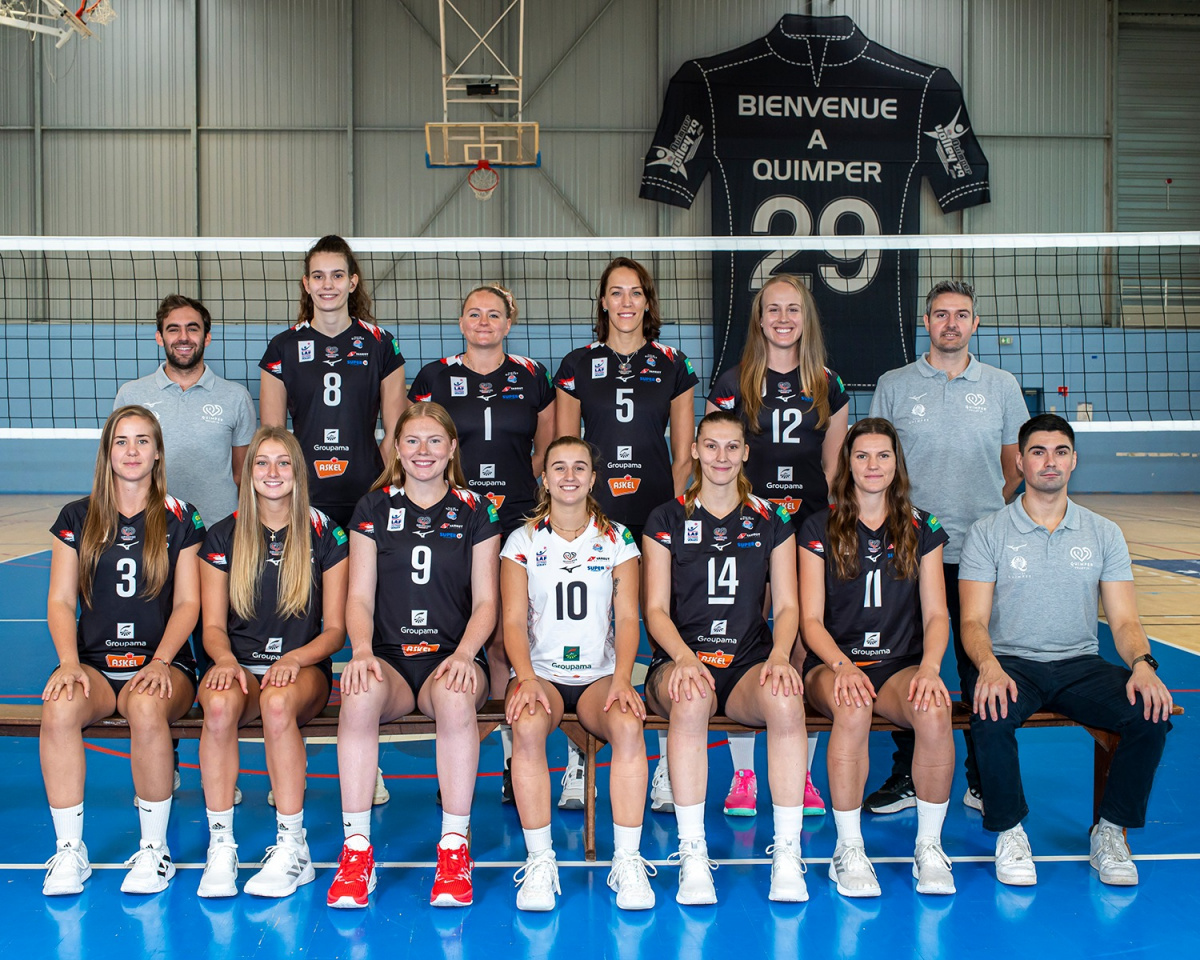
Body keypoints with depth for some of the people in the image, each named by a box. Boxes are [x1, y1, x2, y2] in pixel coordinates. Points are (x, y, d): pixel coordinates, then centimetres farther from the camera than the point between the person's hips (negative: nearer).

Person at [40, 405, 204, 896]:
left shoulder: (180, 519, 8)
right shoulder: (78, 518, 12)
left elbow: (188, 602, 3)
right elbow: (60, 601, 7)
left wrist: (160, 662, -13)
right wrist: (69, 662, -11)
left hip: (162, 662, -1)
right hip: (94, 662, 2)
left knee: (146, 707, -37)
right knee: (59, 708, -33)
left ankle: (155, 847, -20)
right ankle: (69, 850, -19)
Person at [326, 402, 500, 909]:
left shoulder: (475, 511, 10)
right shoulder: (373, 508, 12)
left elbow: (485, 601, 6)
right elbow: (360, 596, 7)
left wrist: (463, 653, -14)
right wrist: (361, 650, -13)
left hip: (453, 657, -1)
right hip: (389, 657, 1)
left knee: (455, 697, -38)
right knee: (360, 695, -36)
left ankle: (454, 848, -27)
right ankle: (356, 849, -27)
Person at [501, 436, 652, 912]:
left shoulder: (617, 540, 9)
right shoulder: (523, 541, 7)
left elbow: (627, 617, 1)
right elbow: (513, 619, 0)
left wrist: (621, 678, -16)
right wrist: (527, 678, -18)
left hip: (600, 674, 1)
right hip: (541, 672, 0)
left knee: (628, 725, -33)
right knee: (527, 725, -35)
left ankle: (628, 860, -25)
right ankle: (539, 860, -25)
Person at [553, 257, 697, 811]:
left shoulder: (673, 367, 10)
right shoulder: (577, 366, 9)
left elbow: (683, 456, 11)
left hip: (658, 518, 0)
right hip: (592, 517, 0)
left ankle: (668, 769, 4)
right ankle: (577, 767, 6)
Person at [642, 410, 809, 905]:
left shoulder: (772, 521, 13)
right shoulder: (667, 520, 8)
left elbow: (787, 606, 10)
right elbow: (656, 609, 3)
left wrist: (780, 655, -12)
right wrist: (684, 657, -17)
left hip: (749, 661, 1)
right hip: (681, 658, -1)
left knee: (786, 699, -35)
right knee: (690, 698, -38)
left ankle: (788, 852, -28)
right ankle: (692, 855, -32)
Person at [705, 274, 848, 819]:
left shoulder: (829, 386, 10)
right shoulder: (733, 384, 4)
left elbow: (834, 466, 14)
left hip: (810, 528, 2)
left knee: (808, 647, 0)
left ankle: (801, 776, 11)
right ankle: (742, 777, 8)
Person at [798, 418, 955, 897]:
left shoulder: (923, 529, 11)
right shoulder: (820, 529, 5)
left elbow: (936, 614, 7)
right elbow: (811, 620, 0)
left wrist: (929, 667, -13)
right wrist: (842, 666, -19)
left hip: (902, 664, 2)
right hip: (834, 664, -1)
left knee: (935, 712, -33)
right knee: (853, 711, -37)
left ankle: (929, 845, -15)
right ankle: (848, 848, -22)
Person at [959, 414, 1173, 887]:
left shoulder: (1104, 534, 11)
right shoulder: (988, 532, 3)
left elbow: (1125, 621, 5)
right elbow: (974, 621, -4)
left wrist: (1142, 663, -18)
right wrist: (988, 666, -27)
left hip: (1081, 665, 3)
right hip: (1011, 662, -2)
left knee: (1152, 712, -26)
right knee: (992, 717, -36)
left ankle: (1111, 832, -6)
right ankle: (1010, 831, -11)